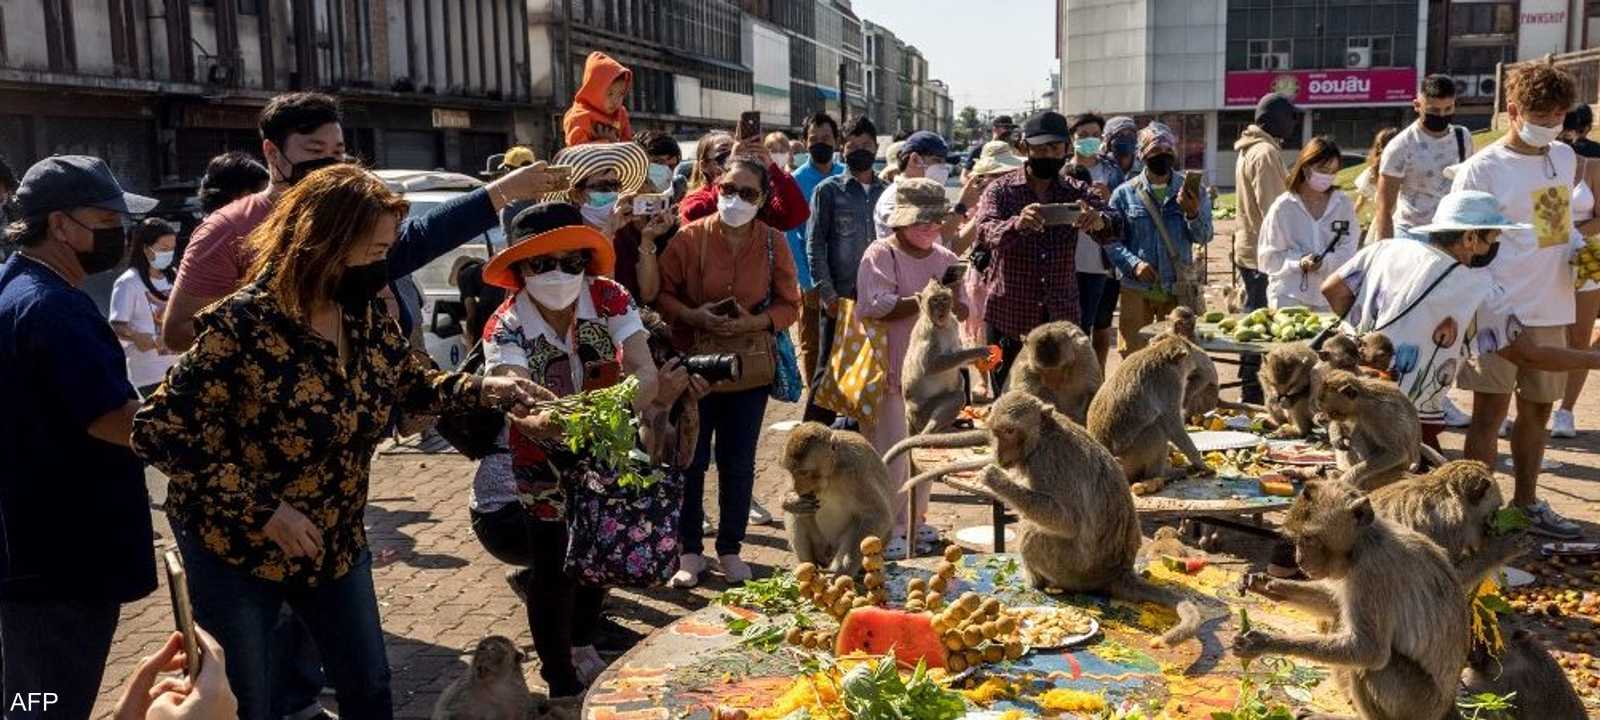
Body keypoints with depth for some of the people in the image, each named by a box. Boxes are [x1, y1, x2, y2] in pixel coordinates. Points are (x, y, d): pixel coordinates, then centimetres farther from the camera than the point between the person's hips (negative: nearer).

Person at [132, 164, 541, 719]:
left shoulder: (366, 321, -4)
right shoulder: (244, 325, -25)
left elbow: (411, 383, 13)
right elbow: (158, 430, -23)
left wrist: (484, 389, -5)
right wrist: (262, 510, -26)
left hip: (337, 543, 6)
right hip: (236, 549, -6)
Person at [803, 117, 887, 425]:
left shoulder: (888, 192, 11)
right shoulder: (828, 189, 2)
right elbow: (814, 245, -2)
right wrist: (827, 293, -10)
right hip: (839, 298, -3)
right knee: (829, 369, 1)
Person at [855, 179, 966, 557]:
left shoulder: (946, 258, 11)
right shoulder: (881, 254, -8)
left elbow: (962, 311, 11)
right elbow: (875, 307, -20)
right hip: (891, 370, -6)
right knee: (891, 453, -2)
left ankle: (916, 520, 28)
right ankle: (887, 530, 8)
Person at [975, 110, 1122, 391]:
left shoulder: (1076, 192, 6)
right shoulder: (1000, 190, -1)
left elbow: (1115, 226, -10)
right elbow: (985, 233, -20)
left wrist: (1099, 220, -35)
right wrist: (1016, 224, -43)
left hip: (1063, 318, 2)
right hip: (1009, 318, -2)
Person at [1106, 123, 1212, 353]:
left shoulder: (1189, 190, 5)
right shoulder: (1125, 193, 2)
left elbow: (1204, 237, -1)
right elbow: (1111, 239, -2)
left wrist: (1193, 214, -21)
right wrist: (1133, 263, -18)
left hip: (1178, 288, 1)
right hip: (1137, 288, -1)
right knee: (1132, 354, 2)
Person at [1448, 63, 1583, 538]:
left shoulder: (1565, 157, 10)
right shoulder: (1482, 169, -10)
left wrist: (1579, 249, 3)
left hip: (1551, 309, 7)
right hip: (1499, 309, -7)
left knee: (1537, 409, 16)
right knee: (1491, 411, -3)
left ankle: (1527, 503, 30)